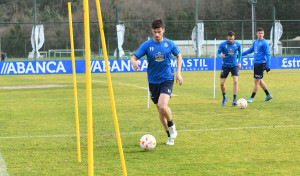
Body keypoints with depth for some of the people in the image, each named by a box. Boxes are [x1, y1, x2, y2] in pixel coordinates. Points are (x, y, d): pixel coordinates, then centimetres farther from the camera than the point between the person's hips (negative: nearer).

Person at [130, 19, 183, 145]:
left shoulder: (169, 44, -2)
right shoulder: (147, 45, -4)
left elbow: (178, 56, 15)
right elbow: (134, 57, -8)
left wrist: (178, 73, 6)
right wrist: (134, 62, -33)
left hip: (167, 80, -2)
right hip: (153, 82, 2)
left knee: (163, 107, -23)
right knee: (160, 109, 9)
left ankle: (171, 125, 6)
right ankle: (170, 135, 27)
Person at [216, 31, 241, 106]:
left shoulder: (237, 44, -4)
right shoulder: (222, 44, -10)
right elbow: (218, 54, -8)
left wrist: (239, 62, 13)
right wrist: (220, 56, -31)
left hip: (234, 66, 0)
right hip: (225, 66, 0)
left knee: (235, 81, -17)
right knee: (222, 83, -2)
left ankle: (234, 100, -12)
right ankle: (224, 98, 23)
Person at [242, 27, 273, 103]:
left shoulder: (264, 43, -11)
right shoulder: (255, 42, 12)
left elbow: (268, 55, -12)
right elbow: (251, 50, 26)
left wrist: (268, 66, -16)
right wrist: (241, 54, 25)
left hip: (261, 64, -8)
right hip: (256, 63, 8)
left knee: (257, 81, -5)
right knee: (259, 80, 14)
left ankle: (252, 98, 0)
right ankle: (268, 95, 26)